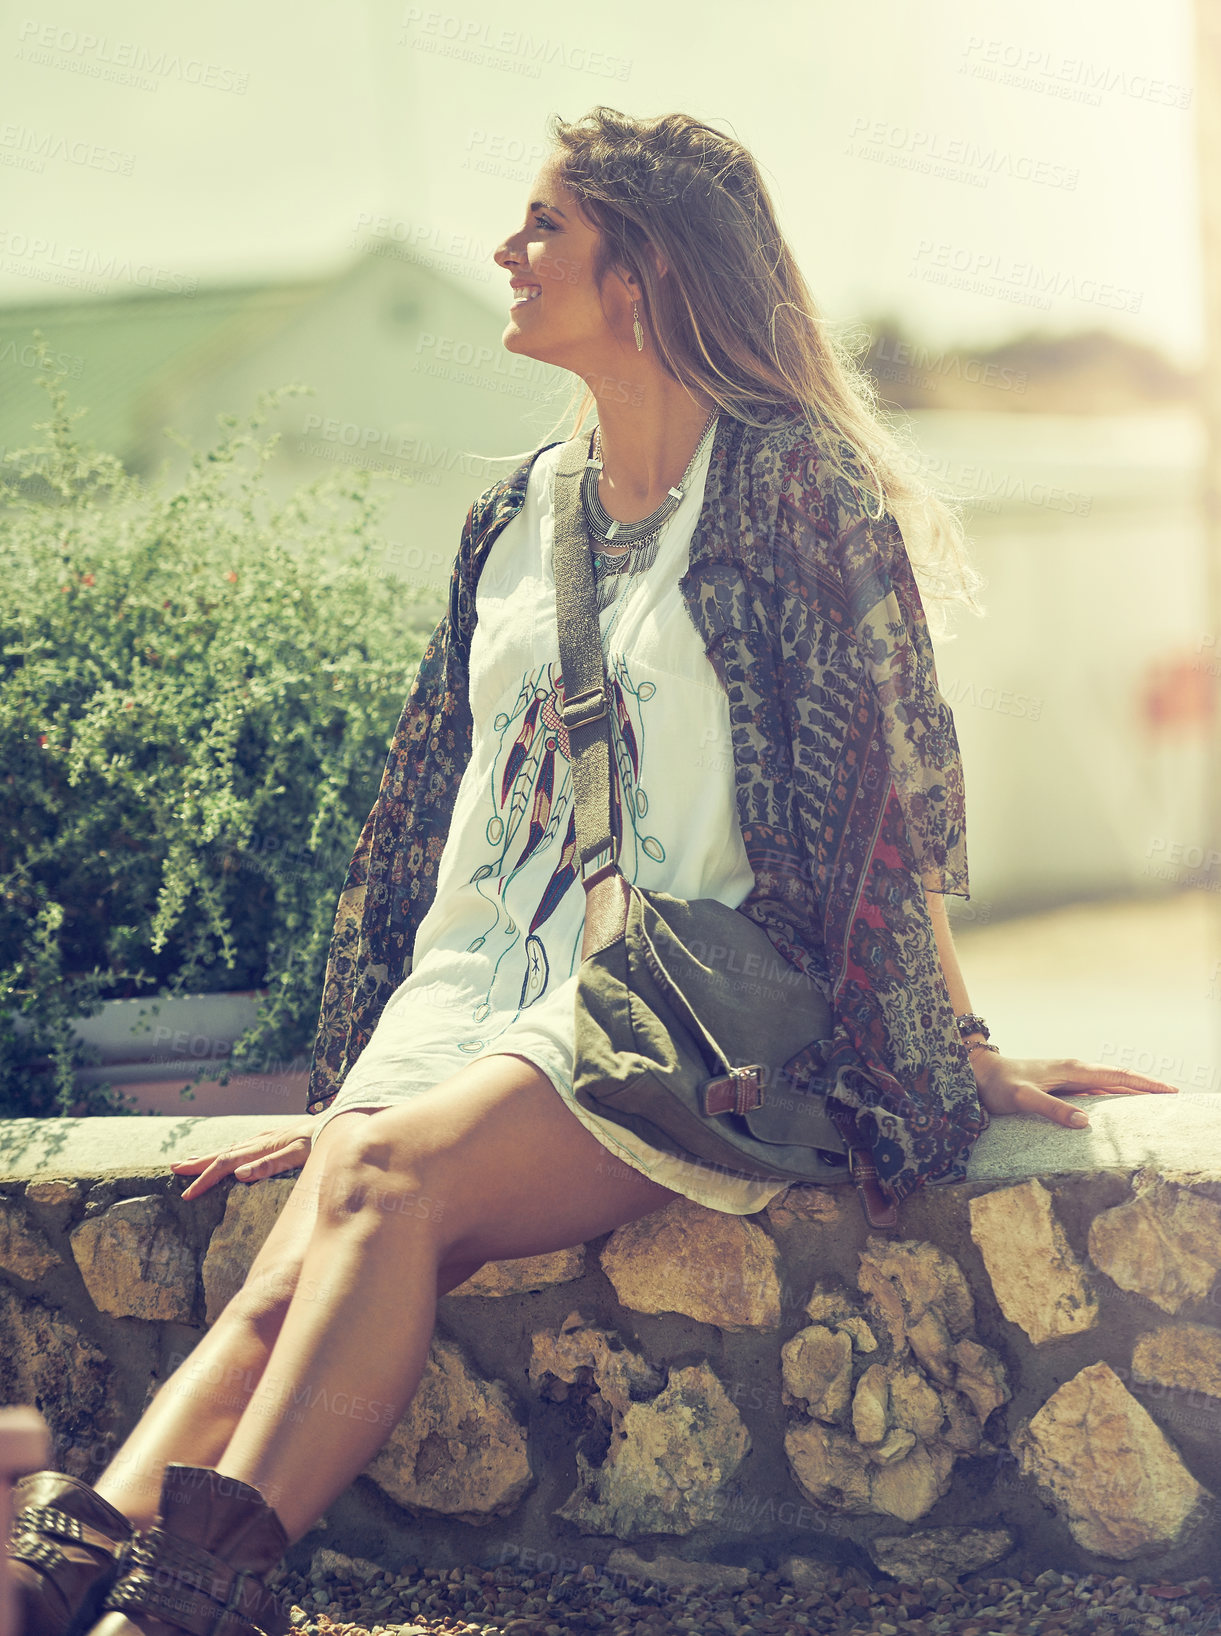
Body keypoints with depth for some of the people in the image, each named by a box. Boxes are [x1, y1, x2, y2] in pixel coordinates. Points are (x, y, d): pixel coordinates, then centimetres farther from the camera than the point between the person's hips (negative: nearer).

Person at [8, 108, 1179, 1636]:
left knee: (394, 1179, -32)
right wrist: (344, 1088, 16)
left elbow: (879, 799, -2)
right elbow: (426, 815, 18)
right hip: (482, 994, 6)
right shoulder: (515, 518, 17)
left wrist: (958, 1050, 0)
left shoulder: (788, 484, -2)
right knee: (286, 1281, -21)